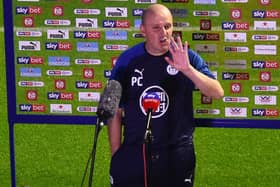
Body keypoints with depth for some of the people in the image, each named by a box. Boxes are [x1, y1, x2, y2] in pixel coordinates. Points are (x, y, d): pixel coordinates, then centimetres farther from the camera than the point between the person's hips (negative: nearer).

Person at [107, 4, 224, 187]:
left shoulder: (187, 57, -4)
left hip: (177, 153, 0)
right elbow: (115, 111, 3)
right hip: (133, 153, 0)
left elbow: (218, 93, -14)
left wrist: (187, 69, -28)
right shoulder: (127, 60, -3)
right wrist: (116, 154, 1)